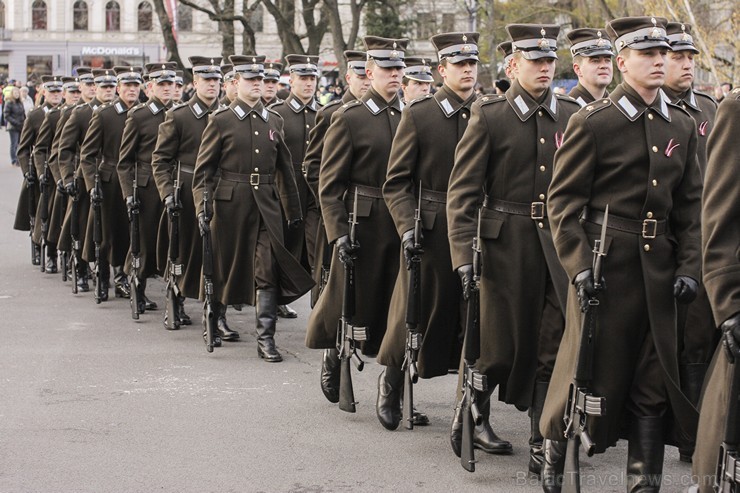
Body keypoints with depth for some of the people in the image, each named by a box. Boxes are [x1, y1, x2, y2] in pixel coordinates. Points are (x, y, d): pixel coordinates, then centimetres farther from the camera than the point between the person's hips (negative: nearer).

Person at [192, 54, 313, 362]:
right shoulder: (220, 121, 0)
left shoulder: (273, 121, 11)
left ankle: (266, 339, -7)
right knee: (225, 266, 10)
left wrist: (294, 210, 16)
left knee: (269, 270, -9)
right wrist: (202, 208, -11)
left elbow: (284, 168, 17)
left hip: (267, 206, 2)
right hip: (231, 206, -2)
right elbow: (203, 170, -1)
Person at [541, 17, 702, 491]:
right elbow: (563, 199, -6)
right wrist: (579, 266, -13)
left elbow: (691, 204, 12)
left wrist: (689, 267, 3)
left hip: (659, 270, 5)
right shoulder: (592, 122, -5)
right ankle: (556, 452, 24)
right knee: (594, 368, 3)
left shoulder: (682, 126, 10)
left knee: (654, 380, 6)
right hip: (605, 264, -5)